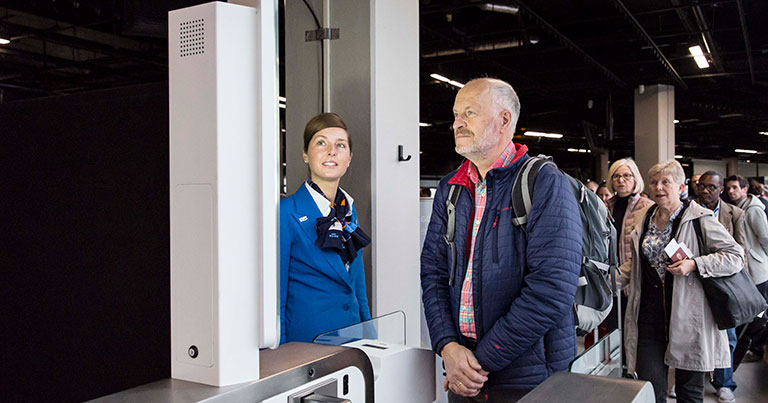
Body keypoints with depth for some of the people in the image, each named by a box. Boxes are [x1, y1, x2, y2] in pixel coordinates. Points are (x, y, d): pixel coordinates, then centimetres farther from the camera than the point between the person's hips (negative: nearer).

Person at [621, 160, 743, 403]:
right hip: (650, 313, 4)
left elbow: (736, 256, -8)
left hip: (687, 315, -4)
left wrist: (694, 264, -18)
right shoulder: (644, 218, 11)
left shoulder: (699, 219, -6)